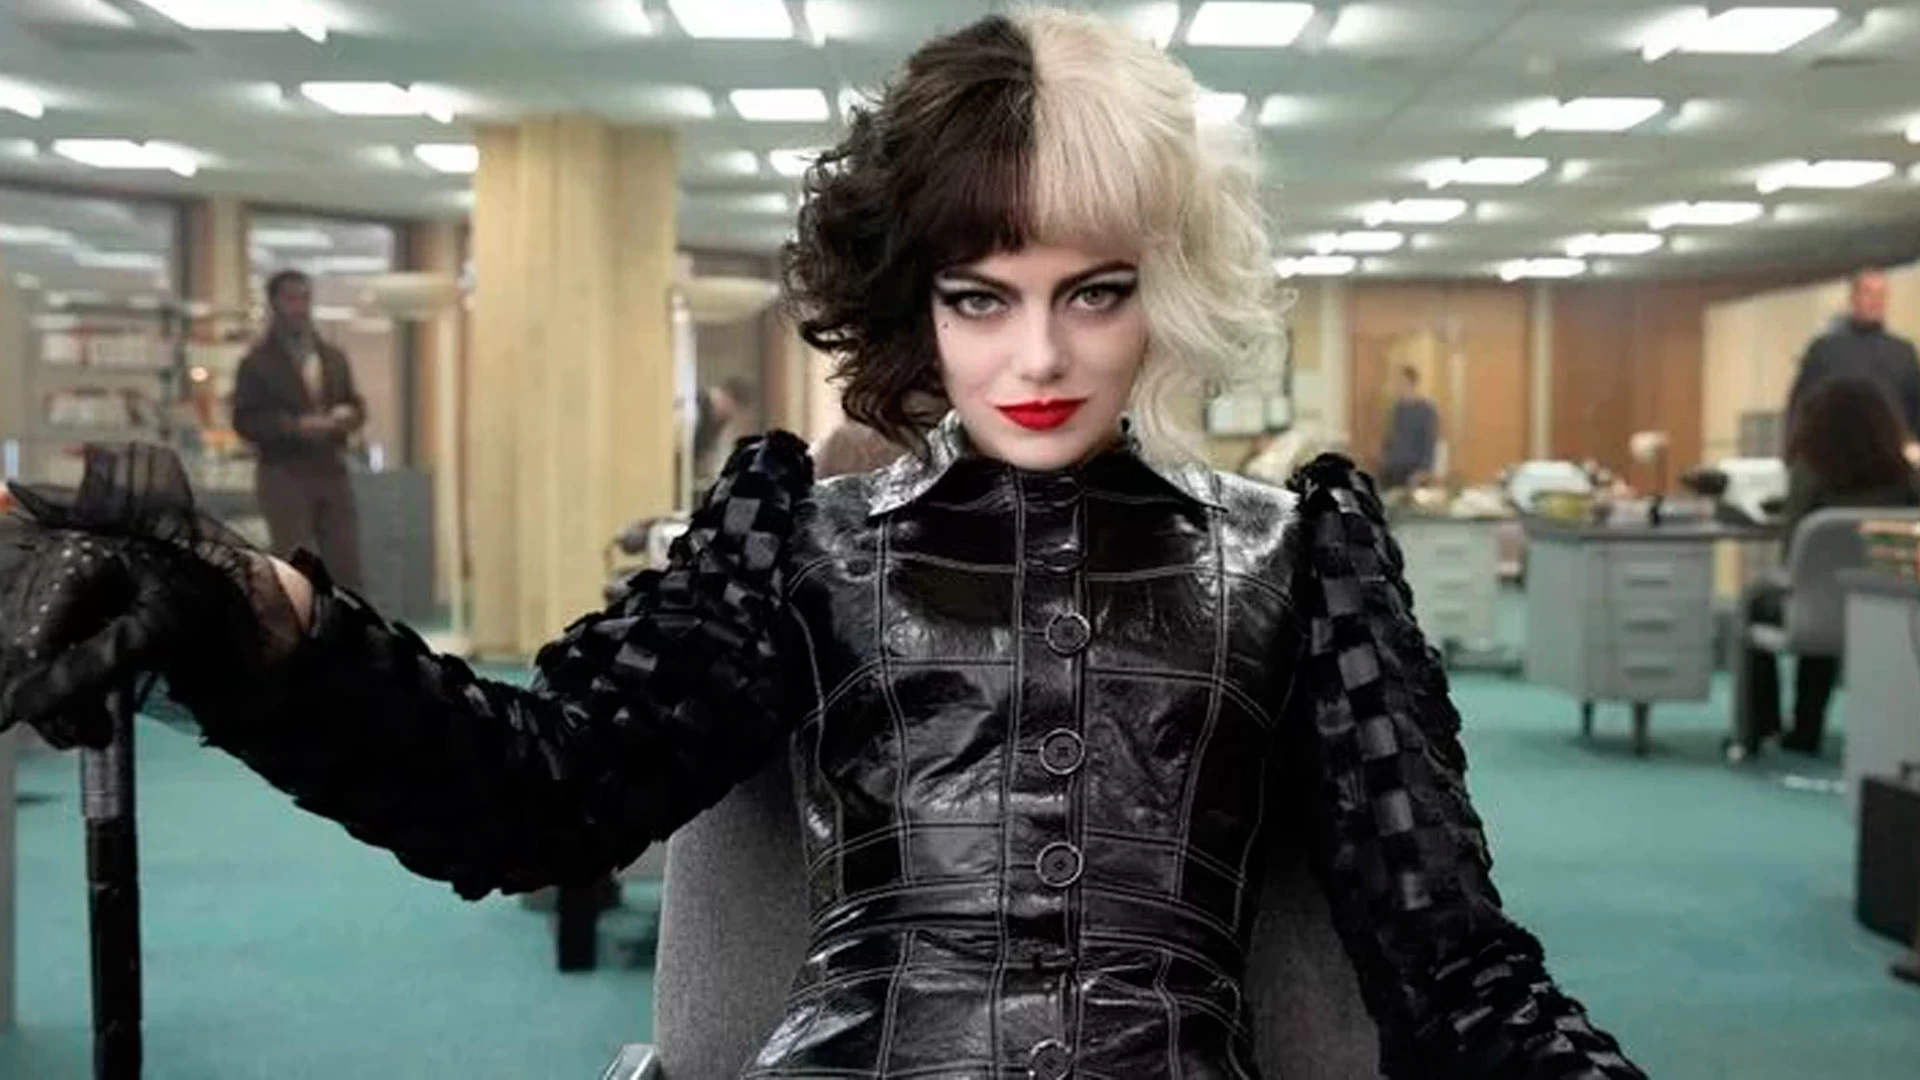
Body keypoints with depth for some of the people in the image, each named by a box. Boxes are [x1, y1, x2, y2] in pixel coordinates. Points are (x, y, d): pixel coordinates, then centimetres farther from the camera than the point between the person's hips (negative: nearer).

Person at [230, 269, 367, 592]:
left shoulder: (334, 358, 15)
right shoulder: (258, 362, -2)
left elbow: (356, 404, 19)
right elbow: (245, 420, -8)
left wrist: (348, 414, -6)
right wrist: (294, 426, -20)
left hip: (332, 472, 5)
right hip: (284, 475, -5)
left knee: (346, 566, 4)